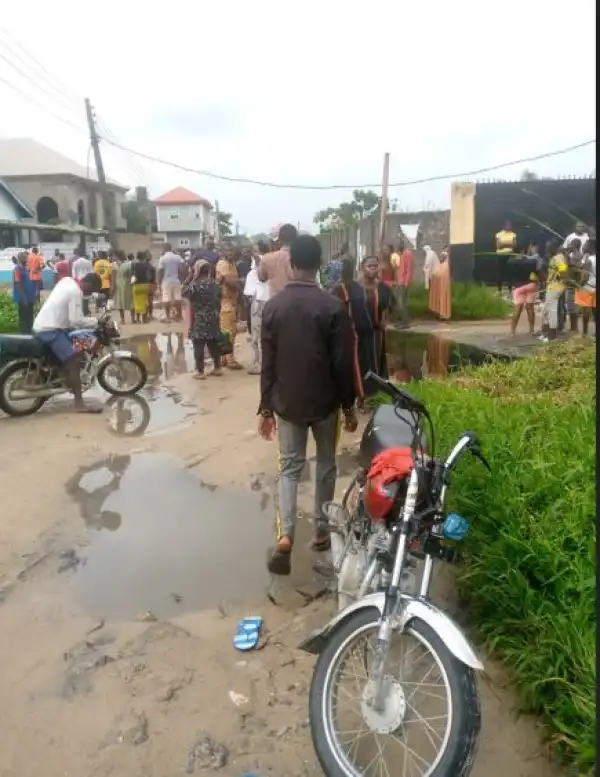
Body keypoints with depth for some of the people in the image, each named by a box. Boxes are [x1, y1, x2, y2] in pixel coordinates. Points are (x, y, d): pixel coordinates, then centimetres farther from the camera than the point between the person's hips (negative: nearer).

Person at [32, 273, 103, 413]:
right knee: (74, 361, -17)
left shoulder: (67, 281, 11)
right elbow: (76, 320, -21)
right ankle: (79, 403, -22)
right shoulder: (75, 292, -16)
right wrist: (96, 321, -12)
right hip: (50, 329, -10)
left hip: (43, 325, 10)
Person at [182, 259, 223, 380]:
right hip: (213, 319, 6)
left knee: (199, 345, 0)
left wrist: (189, 277, -1)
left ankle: (200, 372, 3)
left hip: (199, 320, -6)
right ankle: (217, 368, 21)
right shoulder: (215, 284, 5)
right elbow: (219, 301, 10)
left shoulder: (195, 284, -14)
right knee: (214, 344, 14)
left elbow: (183, 293, -2)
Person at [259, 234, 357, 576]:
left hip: (286, 402, 2)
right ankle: (322, 531, 26)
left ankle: (285, 536, -3)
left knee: (290, 467, 11)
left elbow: (268, 362, -1)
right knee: (326, 465, 17)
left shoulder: (273, 306, -4)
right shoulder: (333, 307, -12)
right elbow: (344, 364, -10)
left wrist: (266, 407, 6)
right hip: (324, 401, -1)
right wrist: (350, 406, 2)